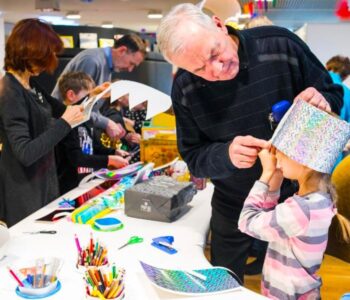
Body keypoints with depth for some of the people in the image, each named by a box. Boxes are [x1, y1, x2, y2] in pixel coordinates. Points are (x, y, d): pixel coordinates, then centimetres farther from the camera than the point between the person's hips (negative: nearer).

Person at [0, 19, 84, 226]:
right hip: (24, 192, -8)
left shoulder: (30, 83, 4)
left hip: (42, 182, 9)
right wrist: (64, 123, -25)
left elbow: (56, 110, 21)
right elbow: (25, 153, -28)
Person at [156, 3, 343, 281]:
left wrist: (323, 103, -31)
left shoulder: (282, 46, -20)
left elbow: (334, 94, -7)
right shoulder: (185, 89, -15)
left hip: (295, 195, -1)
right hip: (233, 207, 1)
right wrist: (226, 155, -31)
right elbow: (193, 157, -9)